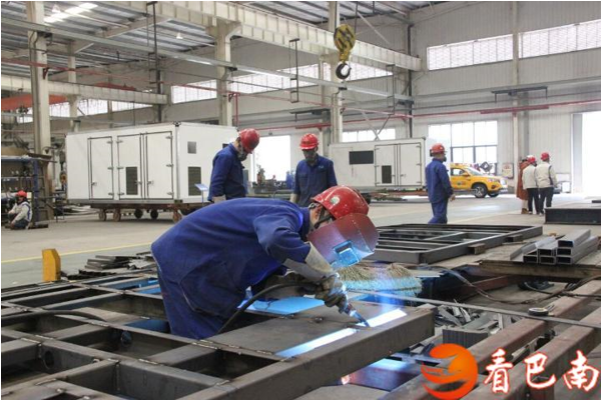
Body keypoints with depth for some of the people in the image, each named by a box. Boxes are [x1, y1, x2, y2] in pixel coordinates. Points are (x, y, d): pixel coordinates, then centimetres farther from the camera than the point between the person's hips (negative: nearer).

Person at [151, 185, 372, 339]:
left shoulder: (289, 224, 7)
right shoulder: (287, 215, -23)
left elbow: (264, 287, 7)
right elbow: (277, 240, -50)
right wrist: (328, 276, -38)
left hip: (197, 268, 10)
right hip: (182, 262, -10)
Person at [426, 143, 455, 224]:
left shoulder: (429, 166, 13)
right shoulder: (440, 166, -17)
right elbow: (445, 182, -19)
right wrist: (451, 193, -11)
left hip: (433, 196, 10)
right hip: (440, 196, -10)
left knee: (440, 216, 14)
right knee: (440, 217, -9)